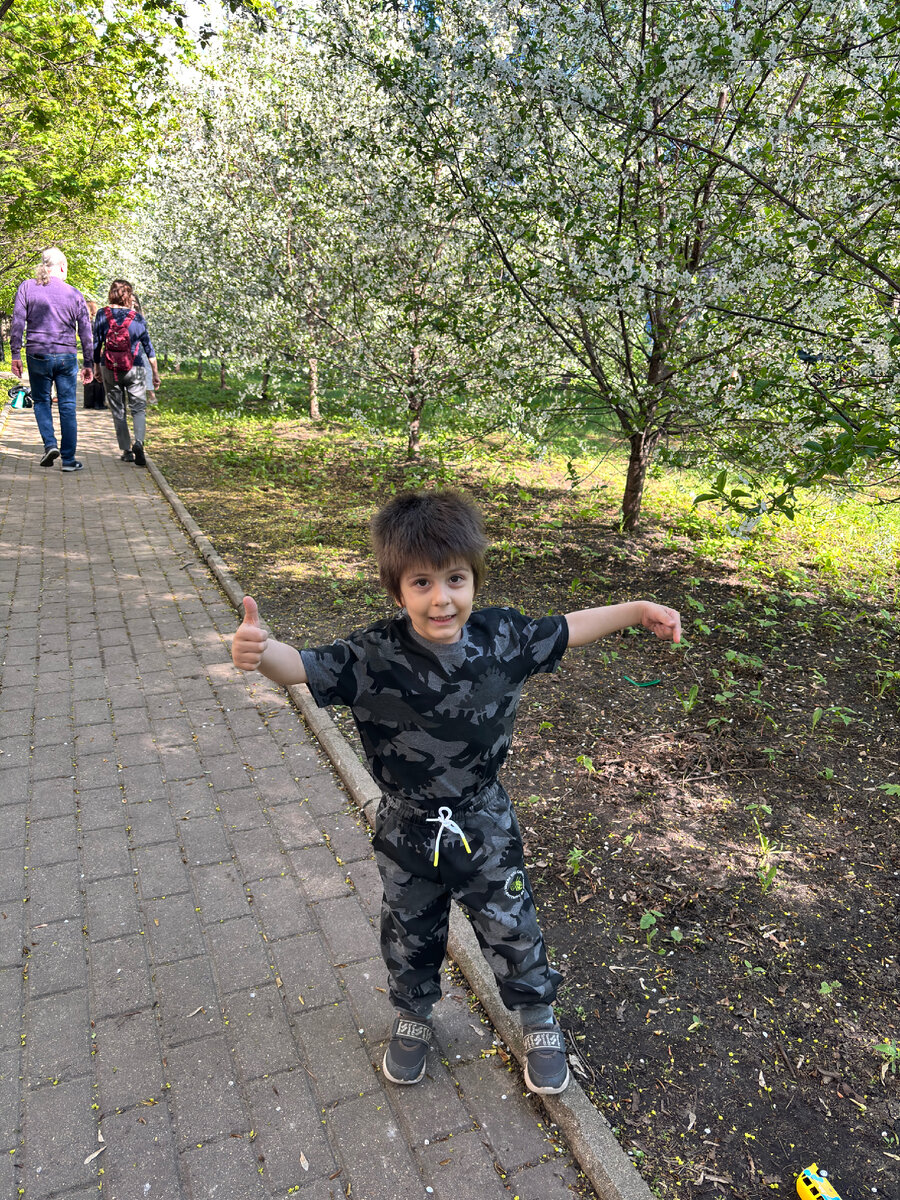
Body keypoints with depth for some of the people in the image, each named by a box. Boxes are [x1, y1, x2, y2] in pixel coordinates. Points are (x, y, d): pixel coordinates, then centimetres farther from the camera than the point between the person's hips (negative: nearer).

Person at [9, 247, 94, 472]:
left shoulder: (27, 287, 2)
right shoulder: (74, 294, 4)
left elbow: (18, 323, -3)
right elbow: (85, 332, 6)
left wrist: (15, 354, 3)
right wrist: (88, 364, 12)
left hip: (37, 354, 0)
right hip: (66, 356, 0)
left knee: (41, 400, 17)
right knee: (67, 407, 4)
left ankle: (50, 443, -2)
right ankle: (68, 459, 3)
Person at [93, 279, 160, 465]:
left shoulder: (103, 315, 0)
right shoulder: (136, 317, -1)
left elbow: (96, 345, 2)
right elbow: (148, 346, 2)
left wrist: (97, 368, 14)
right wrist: (155, 372, 8)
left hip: (109, 369, 1)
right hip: (133, 368, -1)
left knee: (117, 411, 9)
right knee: (138, 408, 3)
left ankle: (126, 451, 11)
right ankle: (138, 442, -22)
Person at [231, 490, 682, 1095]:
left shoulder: (503, 637, -17)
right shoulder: (374, 656, -24)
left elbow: (567, 629, -1)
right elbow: (303, 666, -32)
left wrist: (638, 610, 1)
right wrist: (259, 648, -53)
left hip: (485, 824, 1)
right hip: (407, 831, 0)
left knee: (513, 929, 17)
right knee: (410, 935, 23)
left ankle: (540, 1019, 47)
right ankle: (414, 1015, 54)